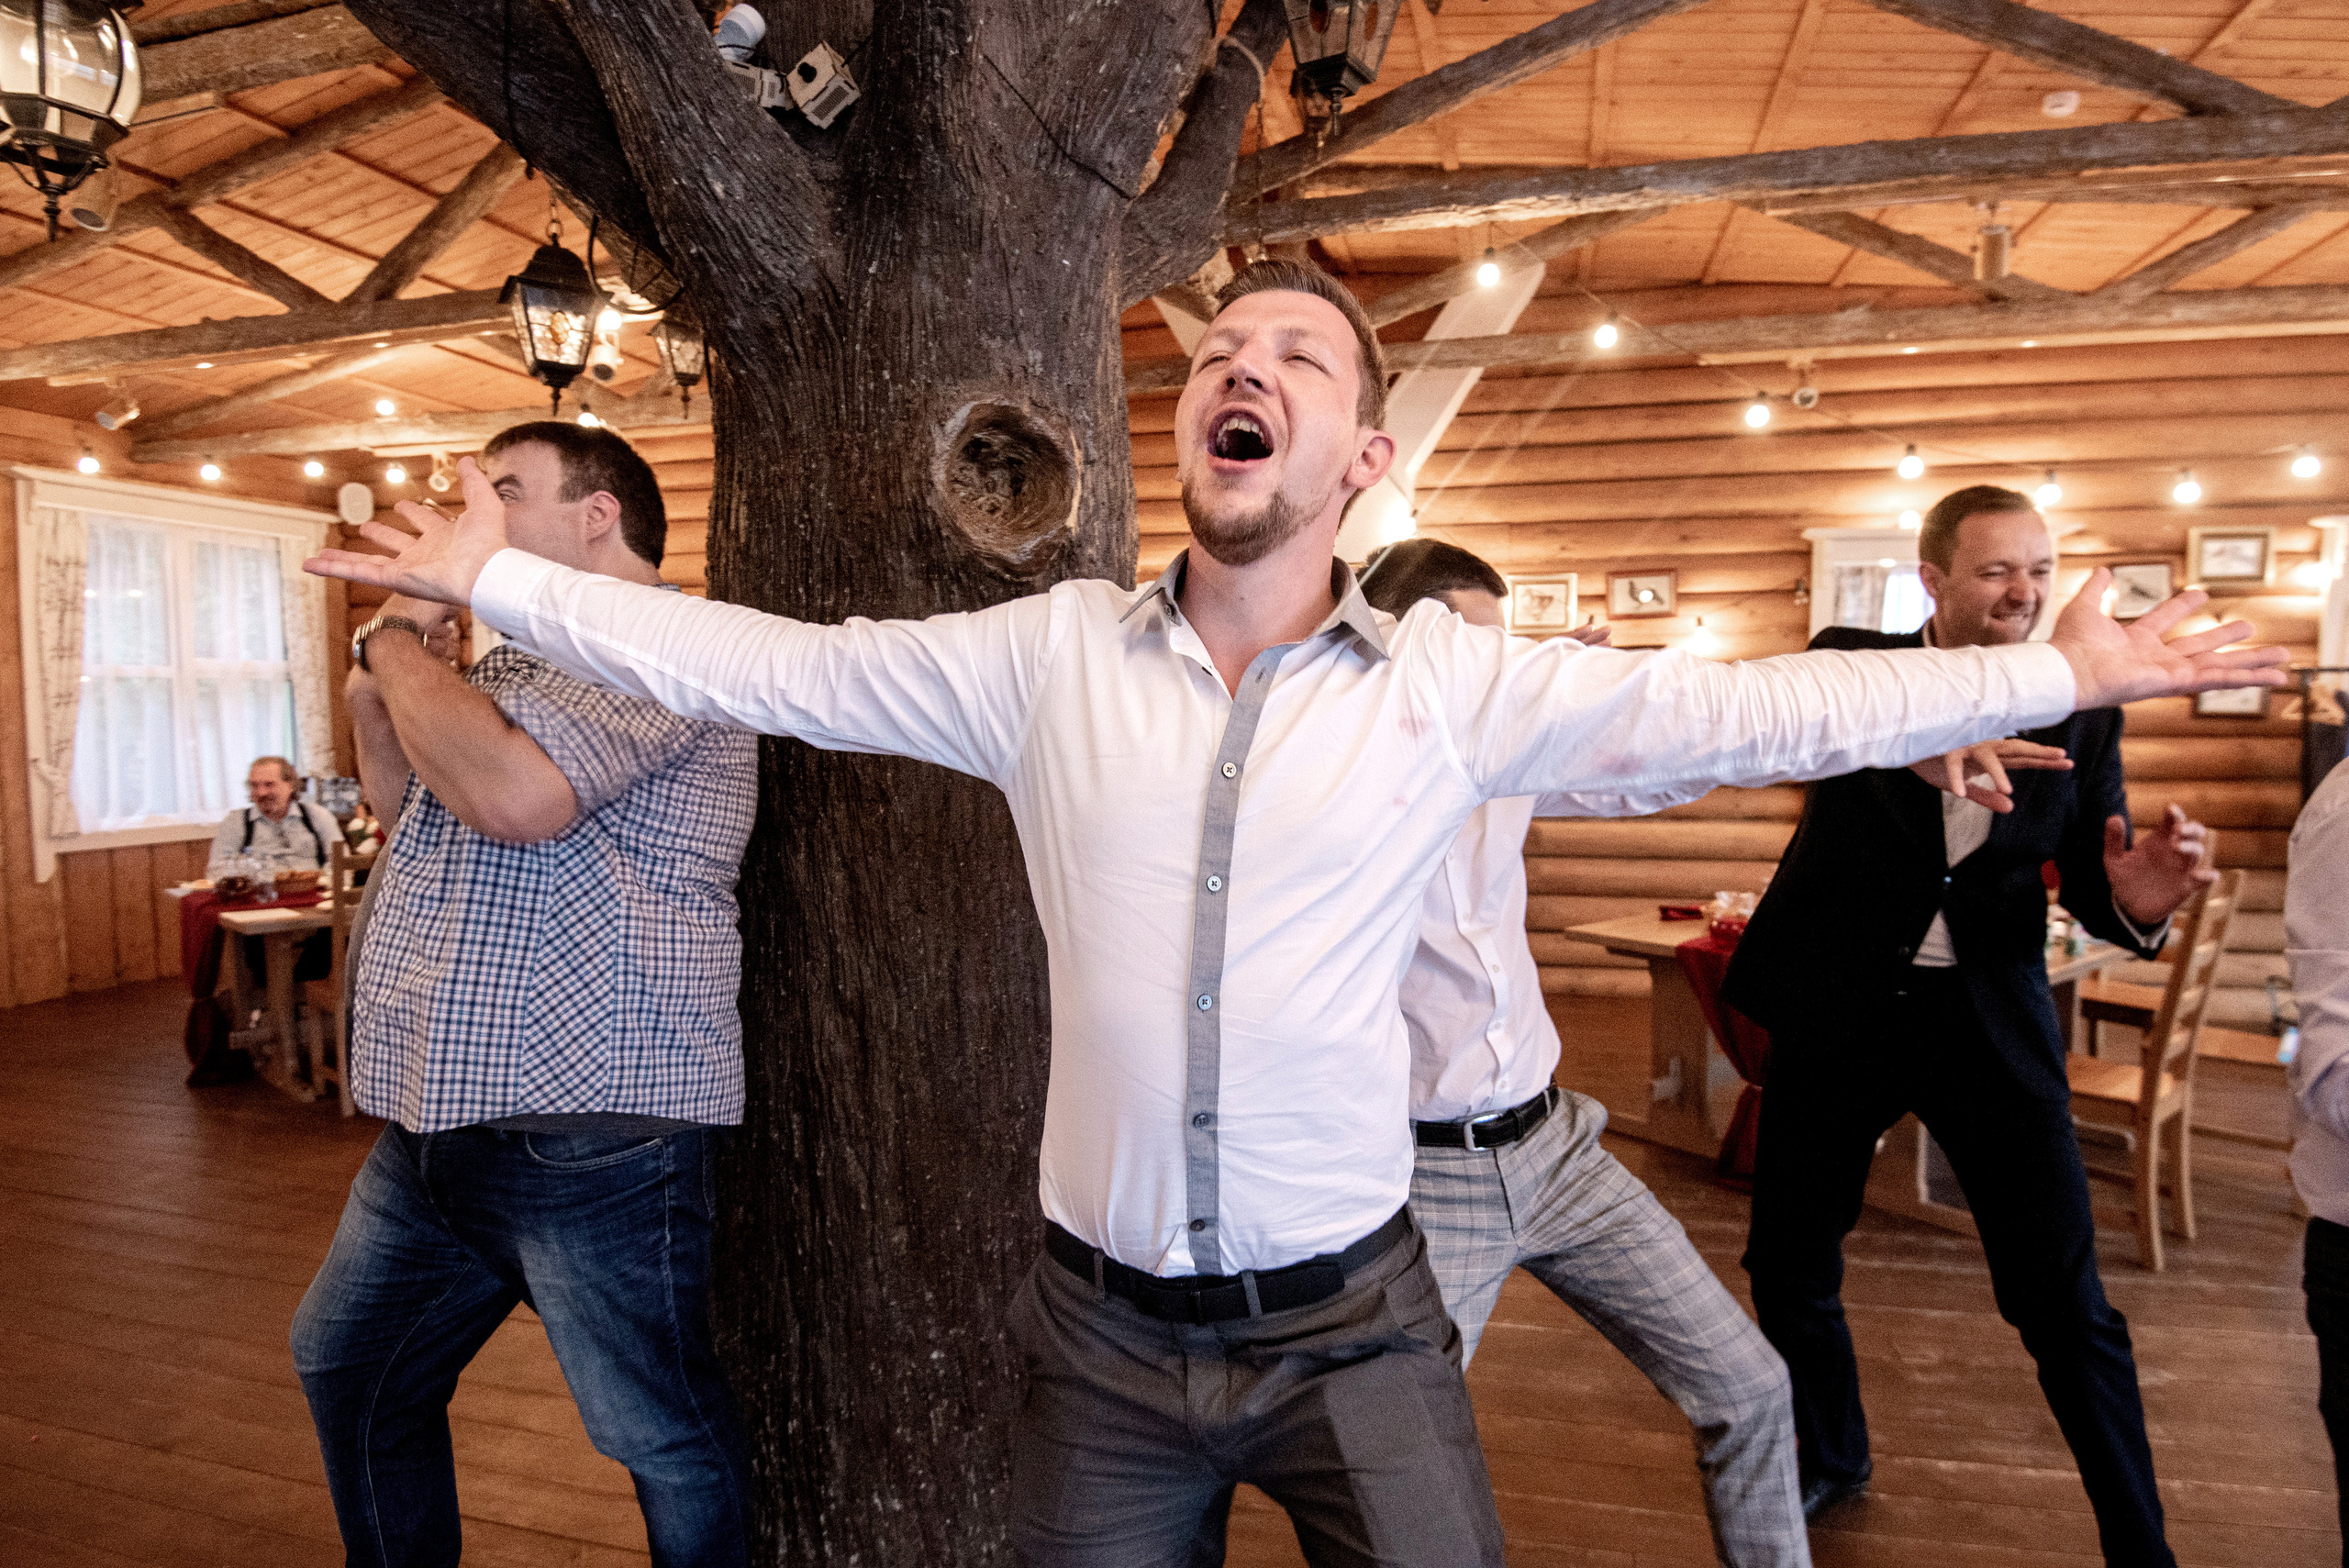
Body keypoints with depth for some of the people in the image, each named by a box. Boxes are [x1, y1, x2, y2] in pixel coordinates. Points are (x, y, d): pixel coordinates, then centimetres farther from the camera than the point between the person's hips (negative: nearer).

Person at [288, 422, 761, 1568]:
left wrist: (396, 645, -13)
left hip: (592, 1128, -10)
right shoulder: (511, 661, 18)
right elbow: (407, 808, 29)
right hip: (442, 1120, 10)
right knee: (347, 1372, 26)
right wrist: (374, 689, 10)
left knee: (663, 1440, 4)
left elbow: (513, 793, -30)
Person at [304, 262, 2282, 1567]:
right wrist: (502, 579, 3)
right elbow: (773, 668, 1)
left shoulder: (1460, 681, -6)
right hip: (1102, 1320, 2)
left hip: (1351, 1316, -1)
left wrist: (2061, 674, -5)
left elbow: (1760, 708, -5)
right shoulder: (1048, 653, -3)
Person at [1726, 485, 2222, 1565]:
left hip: (1991, 1019, 0)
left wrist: (2136, 901, -21)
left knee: (2065, 1303, 3)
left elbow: (2088, 886, 3)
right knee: (1787, 1261, 13)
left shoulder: (2080, 714, 0)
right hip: (1836, 1008, 0)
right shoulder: (1852, 662, -6)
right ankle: (1830, 1457, 40)